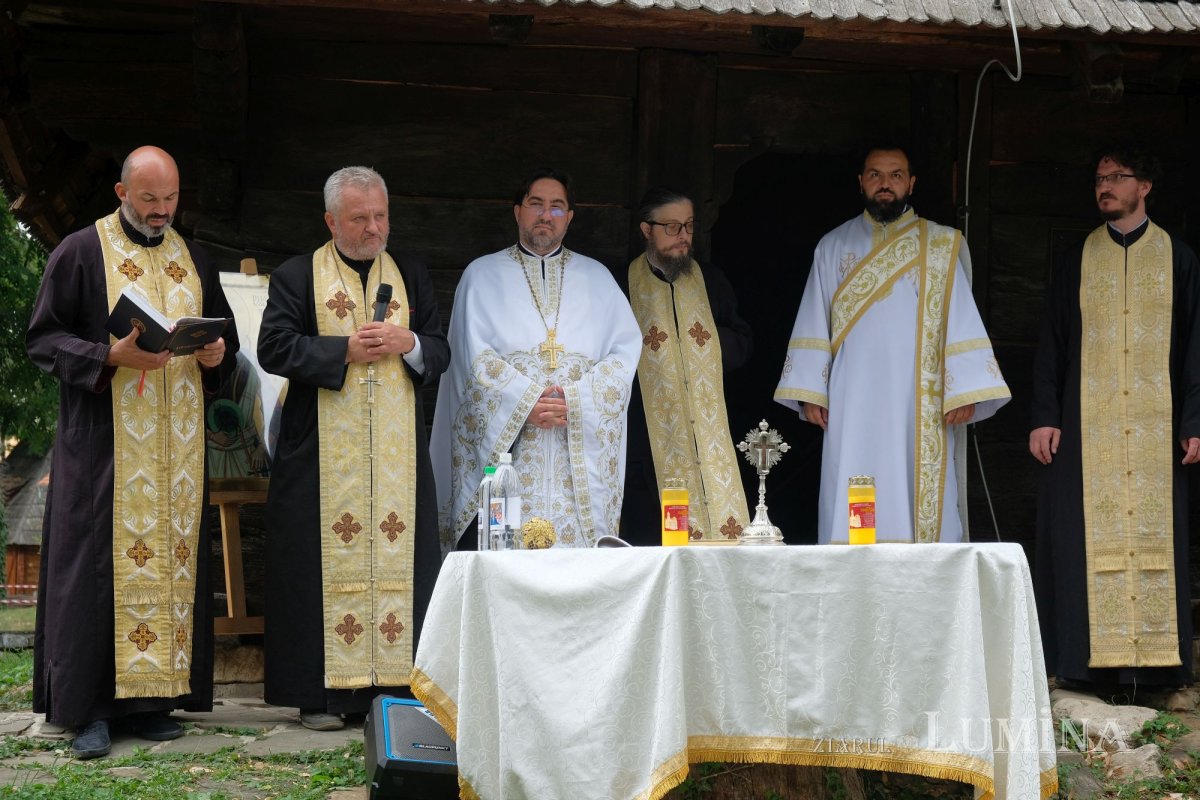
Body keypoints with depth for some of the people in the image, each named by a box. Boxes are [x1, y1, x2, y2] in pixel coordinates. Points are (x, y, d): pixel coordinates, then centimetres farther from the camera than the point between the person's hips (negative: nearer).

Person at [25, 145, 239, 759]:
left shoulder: (193, 261, 15)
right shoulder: (81, 252, 1)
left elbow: (225, 340, 21)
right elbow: (43, 338, -3)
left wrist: (216, 356, -3)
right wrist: (112, 356, -18)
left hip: (177, 447, 5)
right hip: (103, 445, -5)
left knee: (173, 561, 2)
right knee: (99, 563, -7)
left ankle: (150, 698, 7)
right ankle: (89, 707, -3)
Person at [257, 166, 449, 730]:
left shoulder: (412, 275, 16)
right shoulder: (297, 276, 5)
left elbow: (440, 352, 14)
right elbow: (274, 347, -6)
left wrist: (408, 343, -8)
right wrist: (346, 350, -13)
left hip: (398, 456, 3)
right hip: (324, 458, -3)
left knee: (398, 565, 0)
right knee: (329, 567, -3)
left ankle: (394, 683, 5)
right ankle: (322, 694, 1)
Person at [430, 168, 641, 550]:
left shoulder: (596, 277, 17)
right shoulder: (483, 275, 11)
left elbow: (625, 350, 5)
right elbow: (476, 354, -1)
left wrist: (574, 400, -9)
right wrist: (527, 402, -13)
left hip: (581, 454, 2)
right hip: (503, 445, -1)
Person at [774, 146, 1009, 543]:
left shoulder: (940, 246, 8)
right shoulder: (834, 247, 13)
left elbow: (962, 322, 2)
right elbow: (813, 327, 10)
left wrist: (965, 392, -8)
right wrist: (809, 392, 1)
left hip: (920, 408, -1)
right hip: (852, 405, 1)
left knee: (921, 508, -4)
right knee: (849, 515, -4)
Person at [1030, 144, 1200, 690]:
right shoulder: (1075, 261, 11)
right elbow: (1051, 344, 8)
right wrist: (1045, 417, -1)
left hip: (1155, 427, 0)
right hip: (1086, 426, 1)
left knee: (1154, 536, -2)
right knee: (1086, 538, -4)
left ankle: (1155, 659, 3)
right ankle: (1095, 660, 0)